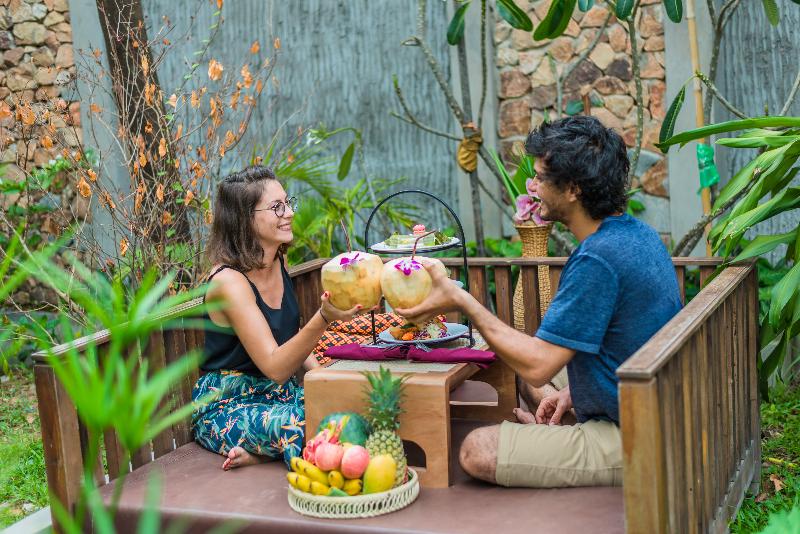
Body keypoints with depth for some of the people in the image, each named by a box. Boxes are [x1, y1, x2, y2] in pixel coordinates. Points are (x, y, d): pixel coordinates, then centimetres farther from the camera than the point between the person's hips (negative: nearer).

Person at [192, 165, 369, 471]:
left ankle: (256, 452, -8)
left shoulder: (277, 263, 5)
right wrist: (324, 318, -41)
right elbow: (275, 368, -27)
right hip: (225, 406, -9)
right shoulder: (228, 281, -21)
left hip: (279, 392, 9)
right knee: (304, 427, -36)